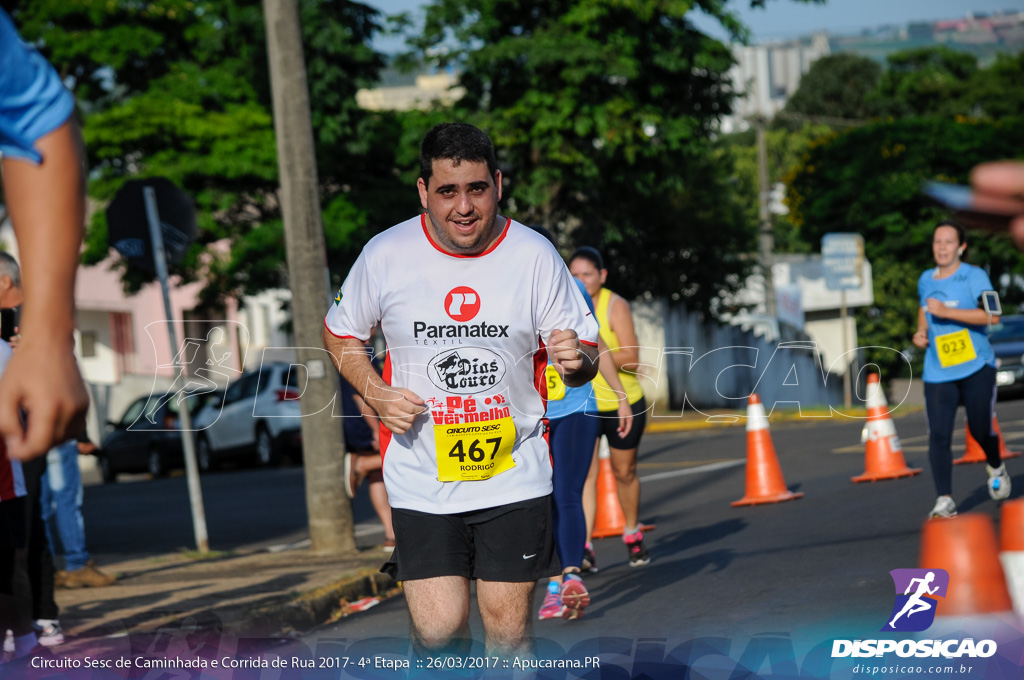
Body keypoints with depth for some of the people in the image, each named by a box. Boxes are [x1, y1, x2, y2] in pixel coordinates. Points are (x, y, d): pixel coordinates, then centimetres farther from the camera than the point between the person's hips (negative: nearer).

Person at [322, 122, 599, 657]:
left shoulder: (534, 256, -4)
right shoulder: (385, 256, -4)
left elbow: (585, 360, 1)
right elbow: (339, 333, 12)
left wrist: (577, 360, -23)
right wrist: (376, 393, -6)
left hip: (514, 477, 0)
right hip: (422, 481, 0)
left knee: (508, 631, 2)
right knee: (438, 632, -8)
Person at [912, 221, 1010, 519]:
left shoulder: (974, 277, -6)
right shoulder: (926, 280, 11)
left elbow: (992, 315, -20)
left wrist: (947, 312, -25)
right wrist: (921, 332, 10)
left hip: (976, 366, -3)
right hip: (938, 372, 3)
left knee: (980, 429, 4)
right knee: (938, 435, -11)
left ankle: (996, 469, 38)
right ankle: (944, 500, -10)